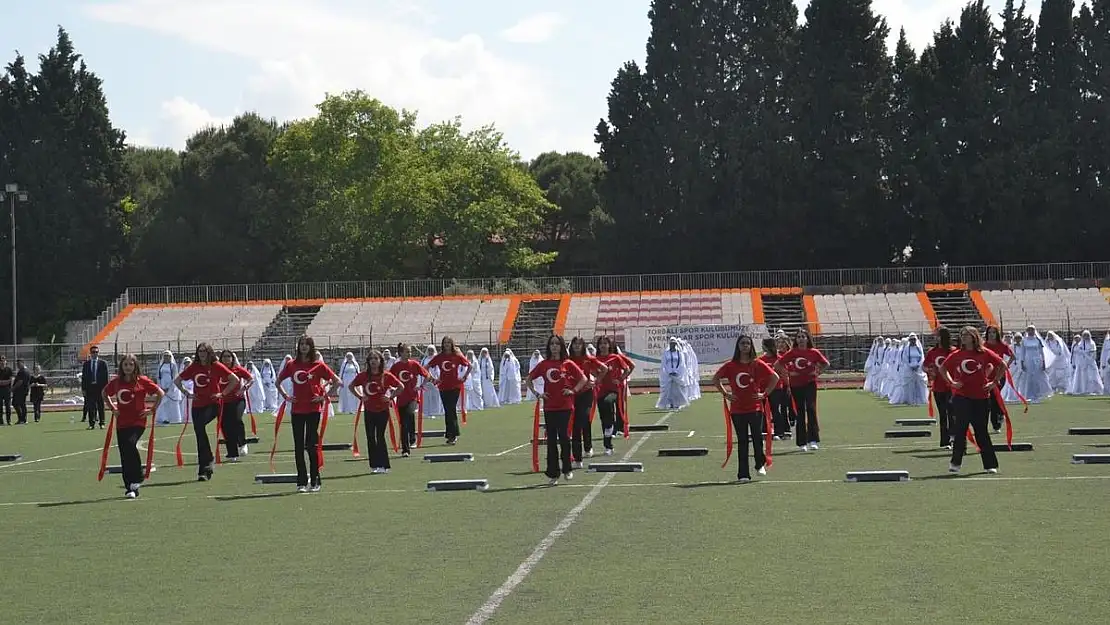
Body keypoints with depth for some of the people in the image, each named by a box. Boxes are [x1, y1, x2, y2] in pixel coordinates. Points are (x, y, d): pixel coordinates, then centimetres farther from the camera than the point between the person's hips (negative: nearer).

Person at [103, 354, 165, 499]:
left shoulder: (142, 381, -4)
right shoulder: (116, 382, 5)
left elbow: (160, 393, 3)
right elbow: (104, 393, 24)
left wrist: (153, 409, -2)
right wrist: (112, 408, 14)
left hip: (138, 422, -4)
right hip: (121, 423, 4)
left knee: (130, 443, -29)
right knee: (124, 456, 3)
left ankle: (137, 478, -14)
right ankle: (130, 488, 11)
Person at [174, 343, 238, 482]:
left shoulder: (216, 366, -2)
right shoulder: (193, 368, 8)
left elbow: (235, 380, -2)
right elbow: (177, 381, 19)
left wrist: (222, 393, -6)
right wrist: (187, 393, 8)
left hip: (213, 404, -5)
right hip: (197, 405, 5)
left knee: (199, 425, -29)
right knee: (200, 437, 5)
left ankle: (208, 460, -20)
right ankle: (204, 470, 14)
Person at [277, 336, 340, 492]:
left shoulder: (318, 365, -1)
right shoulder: (292, 365, 6)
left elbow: (337, 381, 0)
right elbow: (278, 381, 19)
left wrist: (325, 396, -5)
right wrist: (285, 396, 6)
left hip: (313, 409, -3)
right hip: (297, 410, 3)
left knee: (311, 445, -4)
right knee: (298, 446, 3)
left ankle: (315, 481, 5)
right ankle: (301, 482, 9)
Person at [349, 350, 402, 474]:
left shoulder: (387, 376, -6)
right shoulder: (363, 375, -1)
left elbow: (401, 386, 2)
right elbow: (351, 386, 12)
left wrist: (391, 397, -7)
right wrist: (360, 396, 1)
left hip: (382, 410, -3)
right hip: (368, 410, 3)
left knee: (380, 437, -5)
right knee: (370, 438, 4)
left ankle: (384, 466, 1)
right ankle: (374, 465, 11)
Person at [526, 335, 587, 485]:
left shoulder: (568, 364, 1)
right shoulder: (544, 364, 7)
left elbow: (583, 378, 4)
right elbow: (529, 379, 15)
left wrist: (574, 390, -7)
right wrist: (536, 393, 4)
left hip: (565, 406, -2)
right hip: (549, 406, 2)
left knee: (564, 436, -7)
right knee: (551, 440, 3)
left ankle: (567, 469, 10)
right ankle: (552, 474, 9)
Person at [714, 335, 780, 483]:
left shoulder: (758, 364, -1)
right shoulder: (731, 365, 2)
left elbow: (775, 378, 3)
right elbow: (716, 378, 13)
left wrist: (765, 394, -2)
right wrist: (725, 394, 4)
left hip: (755, 408, -1)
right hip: (737, 409, 1)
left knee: (757, 438, 0)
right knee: (742, 441, 2)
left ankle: (760, 464, 28)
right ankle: (743, 474, 6)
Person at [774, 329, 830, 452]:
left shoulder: (814, 352, -2)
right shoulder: (792, 353, -2)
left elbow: (825, 363, 13)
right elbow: (777, 364, 4)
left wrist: (817, 372, 1)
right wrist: (788, 373, -3)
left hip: (810, 383, -1)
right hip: (796, 385, 1)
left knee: (811, 409, -14)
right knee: (800, 413, 6)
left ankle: (812, 440, -13)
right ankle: (801, 443, 12)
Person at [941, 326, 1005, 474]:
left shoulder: (984, 353, -1)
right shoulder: (957, 355, 4)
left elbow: (1002, 365, 5)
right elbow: (943, 368, 16)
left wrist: (994, 382, 0)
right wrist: (951, 382, 4)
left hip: (981, 397, -1)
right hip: (961, 397, 1)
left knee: (981, 432, 5)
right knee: (960, 430, -6)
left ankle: (991, 465, 14)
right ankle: (956, 463, 0)